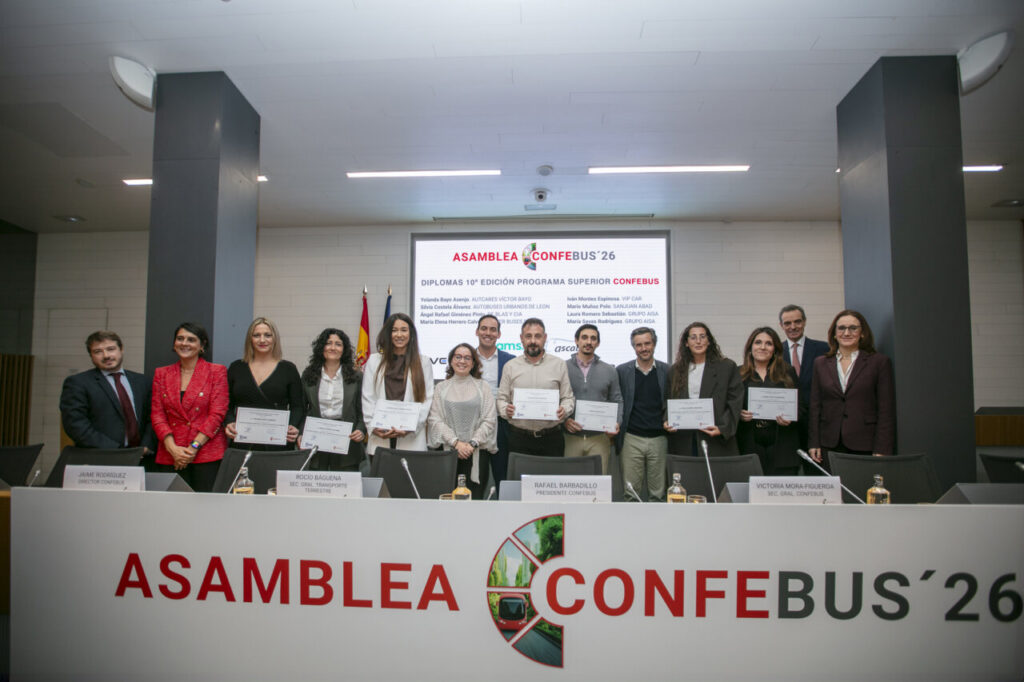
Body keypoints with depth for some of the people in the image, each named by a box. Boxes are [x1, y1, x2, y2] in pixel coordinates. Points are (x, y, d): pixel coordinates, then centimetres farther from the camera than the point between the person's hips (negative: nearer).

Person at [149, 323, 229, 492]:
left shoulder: (217, 372, 4)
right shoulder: (161, 374, 14)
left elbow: (217, 414, -3)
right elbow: (157, 415, 8)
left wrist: (193, 447, -10)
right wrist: (172, 449, -6)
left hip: (208, 455, -3)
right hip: (170, 457, 3)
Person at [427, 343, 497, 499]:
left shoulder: (482, 386, 9)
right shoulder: (441, 388, 10)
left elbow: (489, 420, 2)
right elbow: (435, 419, 1)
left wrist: (473, 443, -9)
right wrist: (456, 442, -10)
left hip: (477, 452, 0)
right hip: (448, 451, 0)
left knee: (475, 496, -5)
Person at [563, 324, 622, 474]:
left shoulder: (609, 371, 10)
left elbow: (617, 401, 12)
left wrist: (616, 423, -5)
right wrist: (564, 420, -13)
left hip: (599, 438, 1)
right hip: (570, 437, -1)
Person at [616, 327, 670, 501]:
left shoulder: (667, 371, 5)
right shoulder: (622, 371, 5)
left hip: (659, 439, 0)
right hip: (631, 439, 0)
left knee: (658, 493, 7)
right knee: (630, 492, 4)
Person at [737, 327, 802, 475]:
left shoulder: (788, 373, 11)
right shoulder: (739, 374, 8)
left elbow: (800, 406, 10)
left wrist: (791, 419, -9)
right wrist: (739, 415, -11)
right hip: (750, 445, 0)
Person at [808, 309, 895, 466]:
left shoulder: (879, 362, 3)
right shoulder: (821, 363, 11)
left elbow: (886, 411, -1)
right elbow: (815, 407, 10)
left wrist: (881, 450, -8)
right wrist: (814, 443, 3)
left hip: (865, 447, -2)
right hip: (829, 446, 2)